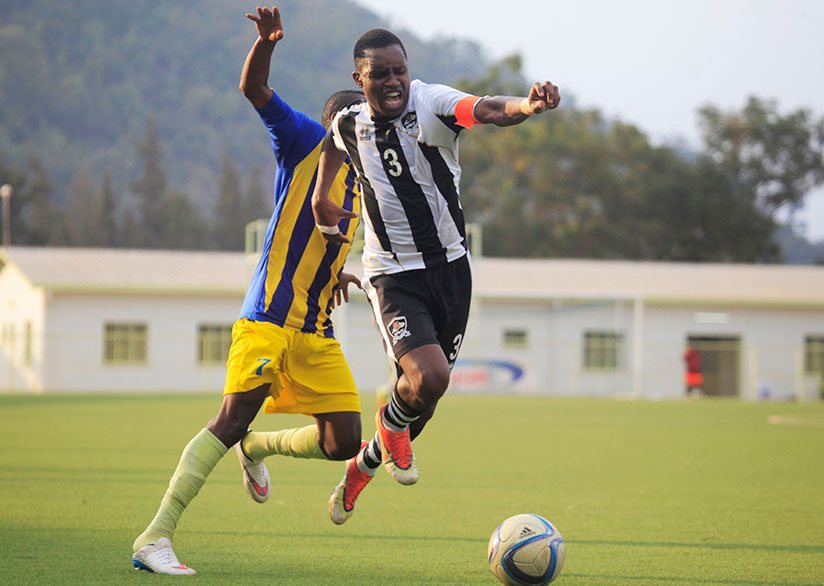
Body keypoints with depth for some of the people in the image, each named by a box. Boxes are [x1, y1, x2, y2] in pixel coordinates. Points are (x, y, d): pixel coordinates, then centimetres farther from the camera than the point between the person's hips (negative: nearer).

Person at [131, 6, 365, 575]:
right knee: (234, 417, -18)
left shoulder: (358, 181, 22)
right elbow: (254, 89, -13)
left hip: (317, 328, 7)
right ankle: (156, 537, -16)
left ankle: (257, 447, 29)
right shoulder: (305, 140, 3)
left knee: (343, 441, -1)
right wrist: (266, 42, -29)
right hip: (270, 312, -7)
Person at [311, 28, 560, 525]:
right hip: (392, 274, -1)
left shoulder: (431, 102, -13)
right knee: (429, 377, -24)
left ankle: (364, 466, 39)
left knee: (428, 386, 12)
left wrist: (526, 106, -54)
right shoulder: (350, 125, -2)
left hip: (450, 265, 1)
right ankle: (393, 424, 12)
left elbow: (486, 110, -34)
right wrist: (321, 199, 24)